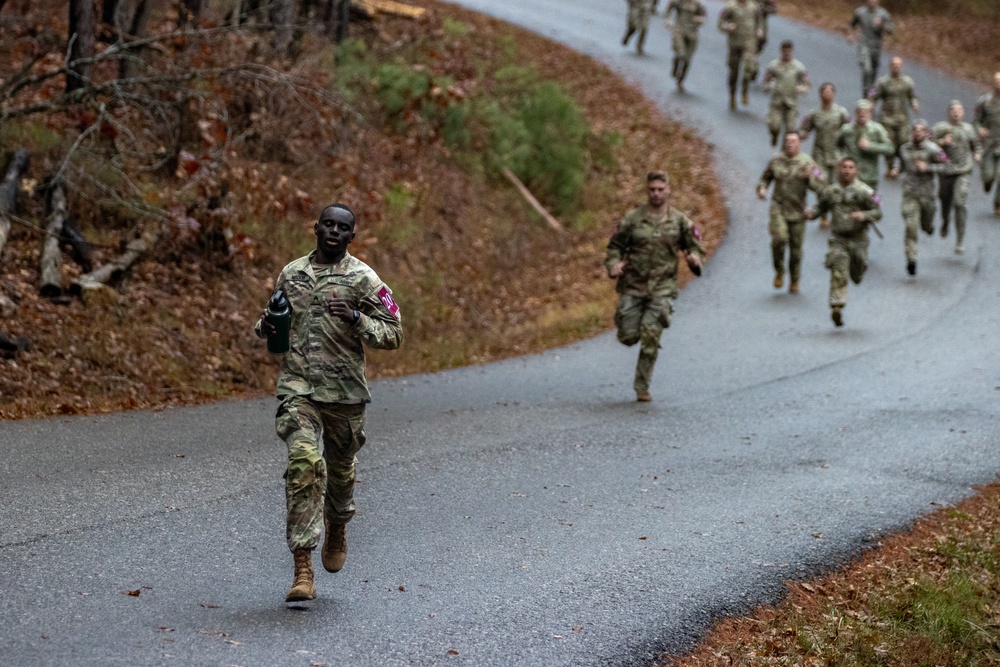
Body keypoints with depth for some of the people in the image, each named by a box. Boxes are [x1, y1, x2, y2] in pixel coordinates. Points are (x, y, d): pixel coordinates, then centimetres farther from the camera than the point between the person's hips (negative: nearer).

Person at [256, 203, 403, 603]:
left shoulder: (363, 279, -2)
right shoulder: (291, 274, 9)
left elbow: (393, 335, -4)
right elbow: (274, 324, 24)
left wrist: (356, 319, -20)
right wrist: (266, 327, 0)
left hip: (345, 393, 0)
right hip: (297, 388, 1)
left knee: (340, 468, 15)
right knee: (304, 462, -18)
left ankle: (337, 526, 51)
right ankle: (303, 571, -20)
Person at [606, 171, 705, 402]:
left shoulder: (680, 221, 1)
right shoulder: (632, 219, -1)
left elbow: (695, 247, 8)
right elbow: (614, 247, 6)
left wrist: (694, 258, -15)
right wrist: (613, 265, -15)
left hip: (662, 288, -1)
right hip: (632, 286, 1)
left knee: (650, 338, -11)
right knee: (628, 337, 0)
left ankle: (642, 387, 1)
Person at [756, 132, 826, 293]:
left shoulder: (807, 162, -5)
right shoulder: (776, 161, 2)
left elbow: (820, 186, -8)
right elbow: (765, 177, 19)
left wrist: (810, 177, -27)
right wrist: (761, 188, -1)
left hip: (797, 210, 0)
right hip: (778, 207, 0)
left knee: (796, 247, 7)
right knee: (779, 238, -22)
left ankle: (794, 282, 25)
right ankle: (779, 271, 2)